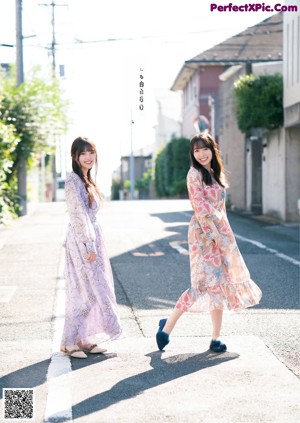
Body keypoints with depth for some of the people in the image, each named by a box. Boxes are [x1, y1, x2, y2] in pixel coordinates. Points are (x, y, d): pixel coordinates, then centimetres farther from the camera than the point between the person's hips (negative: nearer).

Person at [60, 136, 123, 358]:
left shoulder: (86, 180, 15)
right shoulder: (73, 179, -13)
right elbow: (79, 214, -18)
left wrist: (94, 244, 16)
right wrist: (89, 246, -20)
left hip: (92, 238, 9)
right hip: (82, 240, -9)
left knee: (91, 290, 10)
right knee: (85, 291, -7)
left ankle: (83, 338, 17)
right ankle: (69, 342, 2)